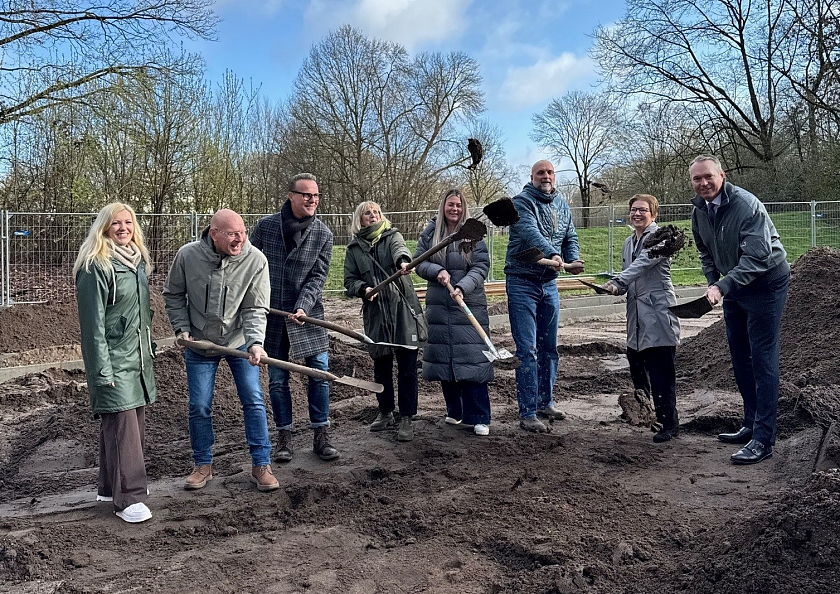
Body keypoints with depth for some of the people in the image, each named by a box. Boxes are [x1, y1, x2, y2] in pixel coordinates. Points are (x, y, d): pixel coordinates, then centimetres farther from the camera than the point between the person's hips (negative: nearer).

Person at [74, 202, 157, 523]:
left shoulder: (138, 260, 13)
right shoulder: (95, 266, -12)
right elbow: (92, 323, -15)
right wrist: (102, 371, -17)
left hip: (138, 357, 8)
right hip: (113, 361, -8)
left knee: (134, 424, 13)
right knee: (122, 426, -7)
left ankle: (111, 486, 27)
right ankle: (128, 497, 1)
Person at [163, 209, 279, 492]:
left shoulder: (255, 260, -20)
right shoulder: (187, 256, -17)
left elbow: (255, 309, -17)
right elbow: (173, 295, 0)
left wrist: (255, 343, -31)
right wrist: (182, 328, -9)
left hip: (240, 341, 0)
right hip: (199, 343, 0)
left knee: (254, 401, 1)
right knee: (199, 407, 6)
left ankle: (261, 465, 13)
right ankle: (203, 465, 25)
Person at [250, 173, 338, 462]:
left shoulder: (323, 234, -2)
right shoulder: (265, 226, -2)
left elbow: (317, 276, -7)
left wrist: (303, 307, -21)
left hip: (308, 315, 0)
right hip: (270, 316, 0)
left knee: (320, 373, 1)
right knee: (277, 379, 7)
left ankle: (320, 435, 17)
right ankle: (284, 436, 22)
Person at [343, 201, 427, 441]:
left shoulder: (392, 236, 6)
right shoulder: (354, 248, 11)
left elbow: (400, 249, -18)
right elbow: (349, 281, 9)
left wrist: (403, 261, -42)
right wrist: (363, 288, -13)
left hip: (404, 310, -2)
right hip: (375, 313, 2)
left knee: (407, 367, -2)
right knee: (381, 366, 11)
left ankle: (406, 419, 6)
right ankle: (385, 412, 29)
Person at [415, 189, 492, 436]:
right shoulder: (429, 233, 6)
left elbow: (481, 267, -7)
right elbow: (419, 262, 6)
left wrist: (462, 287, -22)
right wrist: (437, 271, -14)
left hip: (469, 306, -3)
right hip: (438, 306, 4)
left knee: (472, 359, -7)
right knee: (443, 358, 8)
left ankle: (479, 418, 0)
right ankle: (454, 411, 24)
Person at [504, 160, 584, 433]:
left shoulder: (562, 206, 12)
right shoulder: (521, 202, -9)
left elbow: (570, 239, 10)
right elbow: (531, 232, -26)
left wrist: (574, 260, -12)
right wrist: (552, 255, -42)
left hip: (549, 284, 7)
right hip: (522, 284, -6)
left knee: (549, 348, 14)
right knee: (527, 350, -8)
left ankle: (545, 402, 28)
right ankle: (527, 413, -3)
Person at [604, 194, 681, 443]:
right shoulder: (628, 243, 19)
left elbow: (643, 263, -21)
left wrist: (617, 281, -30)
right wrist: (617, 288, 1)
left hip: (658, 310, -8)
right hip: (637, 313, 8)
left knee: (661, 370, -6)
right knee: (635, 359, 14)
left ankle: (669, 423, 2)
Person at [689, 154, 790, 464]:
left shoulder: (746, 205, -24)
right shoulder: (699, 210, 0)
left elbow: (757, 256, -32)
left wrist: (723, 286, -38)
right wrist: (713, 283, 4)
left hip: (765, 284, -8)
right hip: (734, 286, 8)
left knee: (762, 358, -9)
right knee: (740, 357, 14)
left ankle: (763, 438, -6)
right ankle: (751, 424, 27)